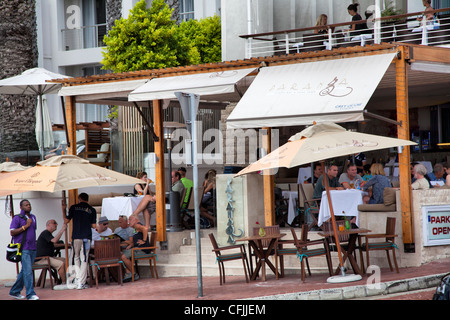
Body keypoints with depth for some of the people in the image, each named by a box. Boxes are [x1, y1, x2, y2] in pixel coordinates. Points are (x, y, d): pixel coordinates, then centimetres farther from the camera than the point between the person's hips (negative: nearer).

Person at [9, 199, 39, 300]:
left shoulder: (33, 217, 16)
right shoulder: (17, 218, -4)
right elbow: (12, 232, -11)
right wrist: (25, 226, -15)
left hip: (32, 249, 7)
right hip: (23, 249, -7)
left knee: (24, 271, 11)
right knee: (28, 271, -13)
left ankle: (14, 291, 21)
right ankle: (30, 294, -14)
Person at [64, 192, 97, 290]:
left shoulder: (74, 207, 5)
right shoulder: (92, 210, 7)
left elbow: (66, 221, 8)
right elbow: (93, 225, 5)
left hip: (76, 236, 0)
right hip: (87, 237, 0)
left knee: (76, 257, 14)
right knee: (84, 259, 1)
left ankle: (77, 279, 2)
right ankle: (81, 282, -3)